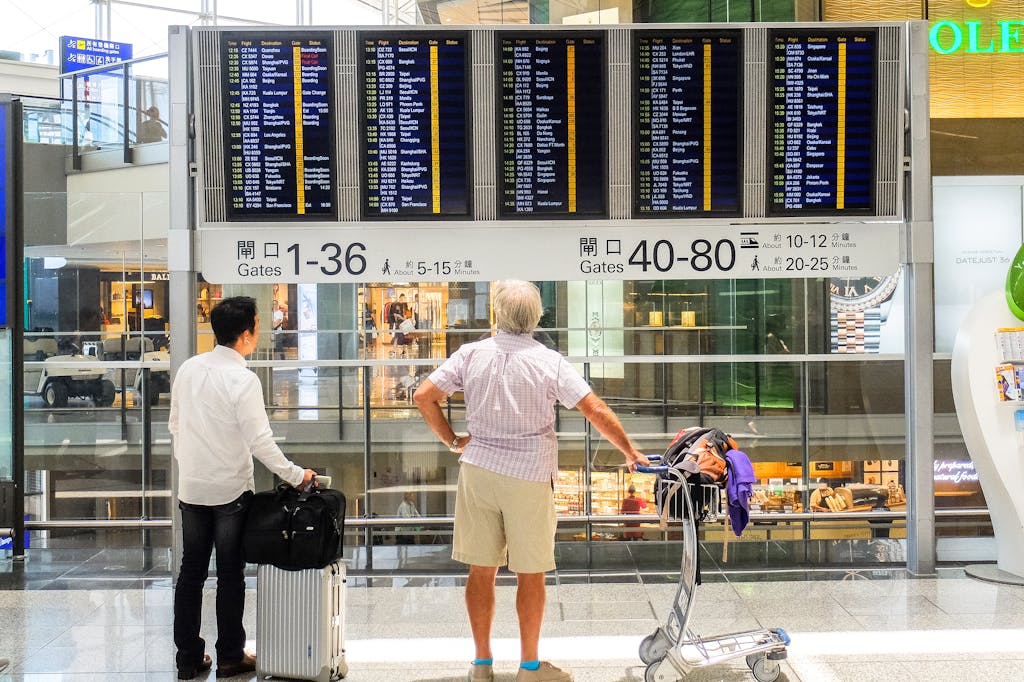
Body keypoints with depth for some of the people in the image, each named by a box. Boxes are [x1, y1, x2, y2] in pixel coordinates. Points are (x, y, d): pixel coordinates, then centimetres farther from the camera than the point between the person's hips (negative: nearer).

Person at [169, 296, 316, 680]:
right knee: (230, 575, 6)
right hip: (230, 490, -5)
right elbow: (260, 441, -18)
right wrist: (296, 475, -8)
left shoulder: (188, 369, 2)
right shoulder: (243, 380, -17)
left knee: (191, 572, 12)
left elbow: (175, 426, 11)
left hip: (191, 488, 6)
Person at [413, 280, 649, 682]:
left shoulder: (471, 354, -2)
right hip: (528, 477, -2)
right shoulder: (550, 362, -8)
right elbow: (596, 411, -9)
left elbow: (423, 397, -3)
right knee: (530, 574, 10)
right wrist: (630, 453, 2)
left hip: (478, 471, 2)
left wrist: (451, 440, 7)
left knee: (481, 570, 11)